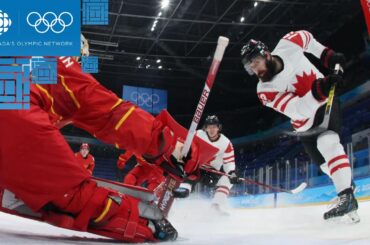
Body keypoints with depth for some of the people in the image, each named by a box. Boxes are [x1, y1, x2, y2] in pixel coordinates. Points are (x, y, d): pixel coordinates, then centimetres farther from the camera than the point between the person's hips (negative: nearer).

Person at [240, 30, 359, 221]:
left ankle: (347, 196, -30)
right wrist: (318, 90, -48)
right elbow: (298, 110, -33)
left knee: (327, 143, -26)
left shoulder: (289, 44, -20)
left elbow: (306, 37, 5)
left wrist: (328, 55, -1)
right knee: (325, 162, 5)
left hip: (326, 102, -2)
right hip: (305, 124, 2)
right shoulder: (265, 91, -24)